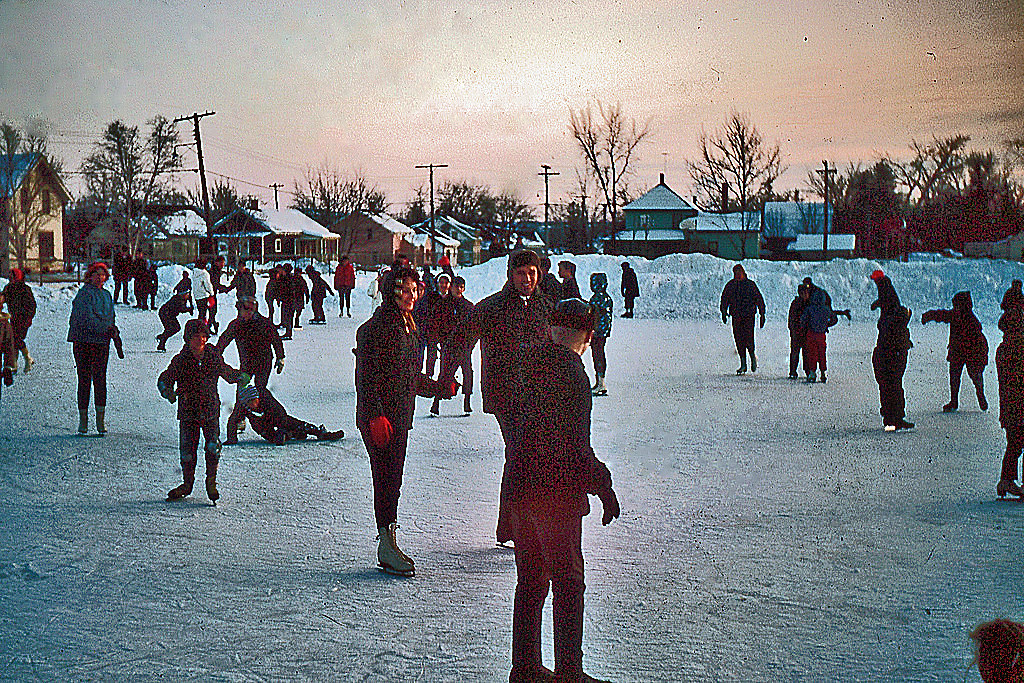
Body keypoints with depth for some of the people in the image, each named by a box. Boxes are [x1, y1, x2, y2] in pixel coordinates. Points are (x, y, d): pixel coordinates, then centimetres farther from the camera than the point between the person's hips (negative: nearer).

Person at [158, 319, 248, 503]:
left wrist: (241, 377, -1)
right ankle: (187, 483, 24)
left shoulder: (214, 356, -1)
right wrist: (168, 391, -21)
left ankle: (211, 481, 7)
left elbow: (226, 372, 16)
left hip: (210, 410, 0)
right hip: (188, 411, 0)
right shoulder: (180, 360, -6)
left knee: (213, 446, -13)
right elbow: (164, 379, -1)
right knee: (187, 451, 3)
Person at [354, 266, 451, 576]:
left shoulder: (407, 326, 16)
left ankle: (388, 542, 17)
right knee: (385, 478, -9)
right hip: (378, 418, -9)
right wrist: (376, 415, -22)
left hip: (400, 416, 9)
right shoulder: (374, 328, -12)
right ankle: (386, 545, -6)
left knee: (393, 480, 11)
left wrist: (439, 388, 24)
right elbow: (367, 376, -17)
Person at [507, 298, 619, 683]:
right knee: (567, 581, 0)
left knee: (530, 581, 15)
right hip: (558, 490, -8)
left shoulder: (532, 363, 8)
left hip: (522, 488, 8)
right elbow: (573, 442, -19)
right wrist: (602, 484, -11)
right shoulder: (571, 370, -15)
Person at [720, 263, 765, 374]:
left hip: (749, 315, -3)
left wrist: (762, 314, 3)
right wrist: (724, 312, 0)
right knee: (738, 339, 0)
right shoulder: (730, 285, 10)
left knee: (748, 338, -14)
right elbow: (724, 299, 13)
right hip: (736, 315, 3)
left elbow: (759, 299, 6)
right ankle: (743, 364, 6)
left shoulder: (750, 284, 3)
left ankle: (753, 357, 14)